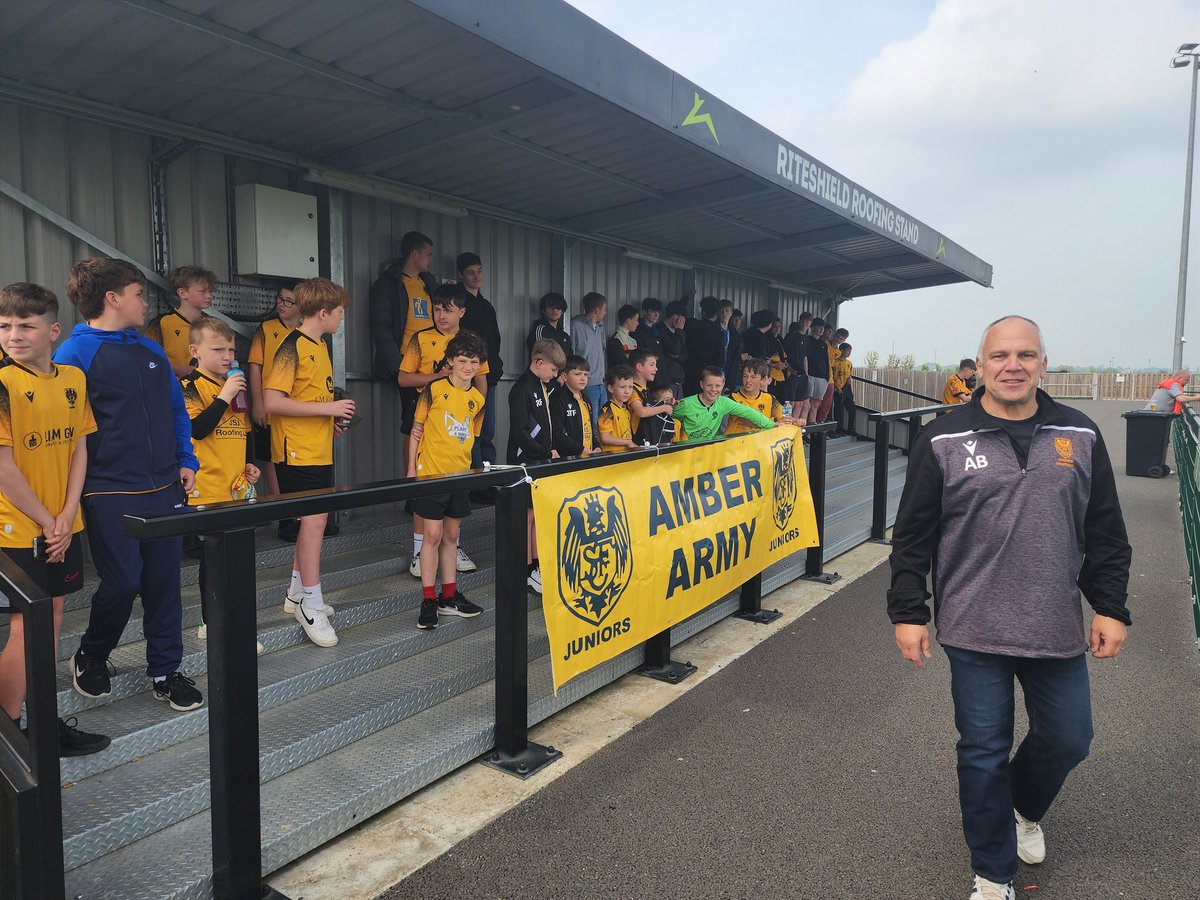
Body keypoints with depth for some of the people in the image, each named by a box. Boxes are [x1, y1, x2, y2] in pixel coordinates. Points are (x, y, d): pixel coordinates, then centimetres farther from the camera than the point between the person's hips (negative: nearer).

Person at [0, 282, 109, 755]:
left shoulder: (73, 378, 3)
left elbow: (79, 449, 6)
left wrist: (66, 516, -3)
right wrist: (44, 521, -9)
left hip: (62, 526, 6)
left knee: (52, 620, 14)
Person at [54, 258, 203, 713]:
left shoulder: (151, 350, 12)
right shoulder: (75, 353, -8)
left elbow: (177, 409, 18)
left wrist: (186, 461, 10)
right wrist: (77, 488, -11)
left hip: (164, 488, 6)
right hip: (111, 495, -6)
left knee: (164, 582, 9)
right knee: (122, 583, -2)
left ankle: (165, 670, 22)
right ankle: (90, 658, 27)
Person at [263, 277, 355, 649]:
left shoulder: (320, 345, 15)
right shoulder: (293, 347, -14)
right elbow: (273, 401, -22)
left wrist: (333, 419, 9)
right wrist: (328, 408, -20)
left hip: (318, 450, 10)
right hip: (297, 451, -10)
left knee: (315, 520, 15)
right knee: (314, 520, -10)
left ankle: (297, 593, 28)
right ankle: (311, 606, -1)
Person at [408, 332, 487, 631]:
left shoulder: (478, 398, 6)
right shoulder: (434, 388, -7)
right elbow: (417, 429, -3)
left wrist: (468, 466, 12)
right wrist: (411, 469, -6)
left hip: (460, 474, 5)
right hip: (431, 472, -5)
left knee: (451, 536, 13)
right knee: (433, 535, -2)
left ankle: (449, 597, 23)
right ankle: (428, 601, 7)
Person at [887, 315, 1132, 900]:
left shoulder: (1080, 437, 4)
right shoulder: (943, 441, -6)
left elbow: (1106, 535, 9)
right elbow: (913, 538, -3)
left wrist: (1111, 607, 4)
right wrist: (907, 613, -6)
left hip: (1058, 630, 3)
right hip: (973, 632, -3)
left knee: (1068, 740, 15)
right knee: (983, 752, 7)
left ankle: (1024, 808, 49)